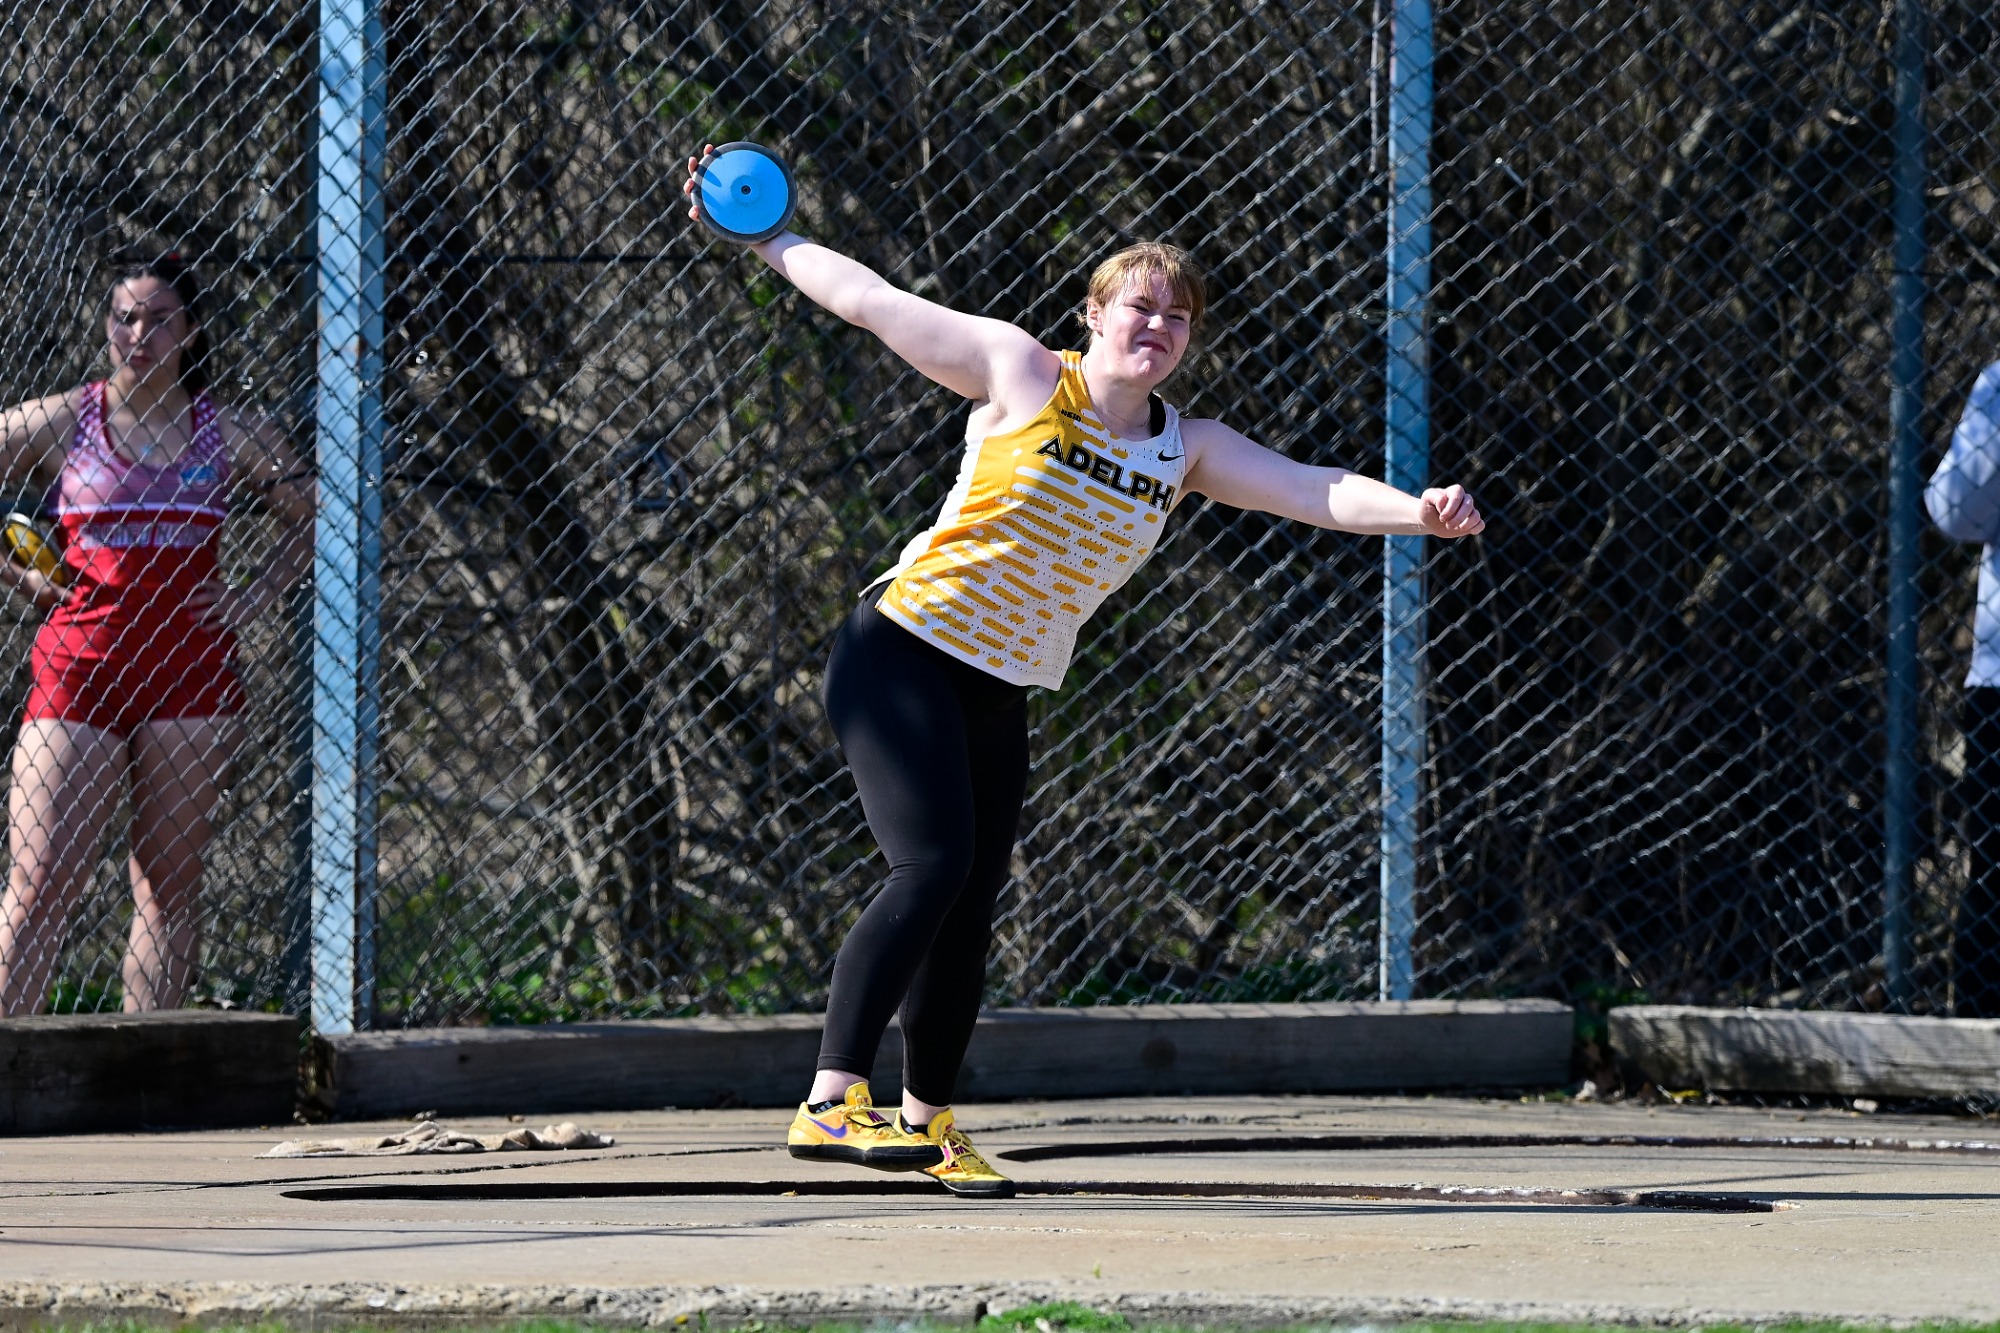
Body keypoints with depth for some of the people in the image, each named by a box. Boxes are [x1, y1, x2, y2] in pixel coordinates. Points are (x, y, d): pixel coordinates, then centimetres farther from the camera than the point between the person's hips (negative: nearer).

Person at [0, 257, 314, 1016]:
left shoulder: (230, 435, 8)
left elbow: (311, 517, 20)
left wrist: (255, 599, 7)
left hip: (191, 671, 2)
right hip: (77, 674, -2)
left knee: (170, 889, 3)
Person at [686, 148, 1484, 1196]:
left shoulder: (1186, 452, 6)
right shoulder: (1021, 374, -7)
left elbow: (1315, 492, -4)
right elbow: (869, 300, -1)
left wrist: (1419, 512, -21)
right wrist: (758, 237, -1)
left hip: (1000, 696, 6)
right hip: (903, 652, -6)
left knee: (970, 907, 7)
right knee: (931, 868, -22)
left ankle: (927, 1122, 25)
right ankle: (831, 1104, -26)